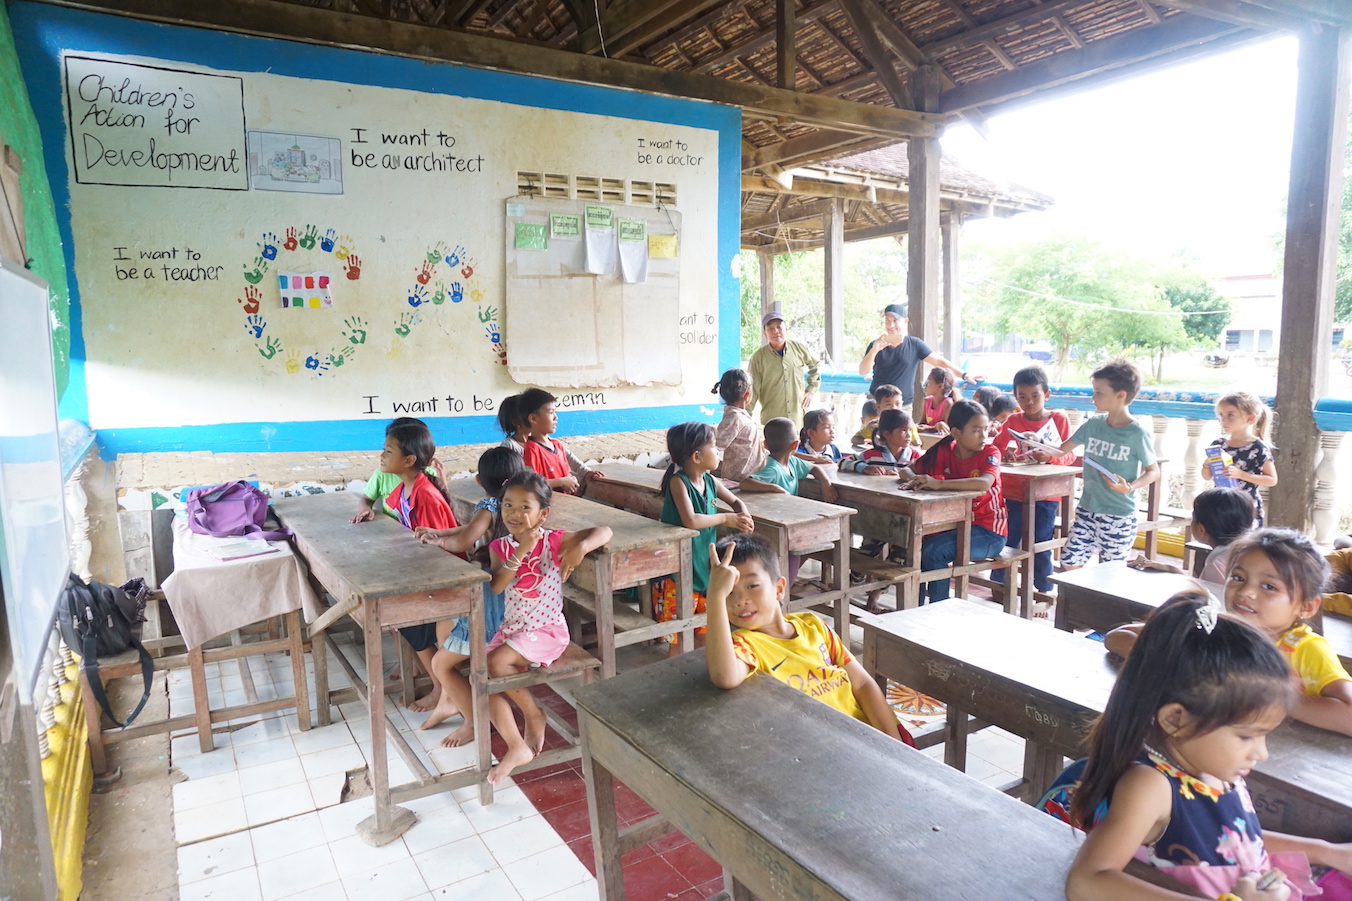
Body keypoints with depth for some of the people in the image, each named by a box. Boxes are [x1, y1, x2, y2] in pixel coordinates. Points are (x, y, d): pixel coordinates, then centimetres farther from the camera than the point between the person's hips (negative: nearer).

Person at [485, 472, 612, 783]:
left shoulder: (553, 541, -11)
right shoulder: (500, 546, 1)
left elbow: (604, 531, -18)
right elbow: (496, 585, -16)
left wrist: (581, 547, -37)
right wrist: (521, 550, -24)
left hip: (547, 629, -5)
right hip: (511, 627, 6)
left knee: (496, 662, -24)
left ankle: (534, 715, 1)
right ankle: (517, 748, 0)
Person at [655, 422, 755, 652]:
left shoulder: (710, 481, 1)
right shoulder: (678, 482, -19)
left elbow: (735, 501, 16)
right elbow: (690, 521, -33)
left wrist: (744, 517, -6)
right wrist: (725, 518, -20)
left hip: (706, 565, 7)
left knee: (704, 630, 19)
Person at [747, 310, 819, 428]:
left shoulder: (799, 348, 3)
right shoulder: (758, 358, -5)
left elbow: (816, 366, 22)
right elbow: (752, 391, -4)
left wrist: (811, 390, 13)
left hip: (799, 420, 2)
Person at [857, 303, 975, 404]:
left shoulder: (914, 344, 2)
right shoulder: (876, 345, 2)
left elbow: (940, 361, 0)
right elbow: (862, 371, -8)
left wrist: (965, 376, -9)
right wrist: (874, 350, -24)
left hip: (904, 407, 0)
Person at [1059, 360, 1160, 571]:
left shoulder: (1137, 433, -12)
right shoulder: (1092, 425, 1)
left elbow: (1154, 471, -5)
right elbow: (1062, 449, 11)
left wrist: (1130, 487, -21)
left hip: (1119, 516, -5)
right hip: (1087, 508, 5)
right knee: (1070, 562, 5)